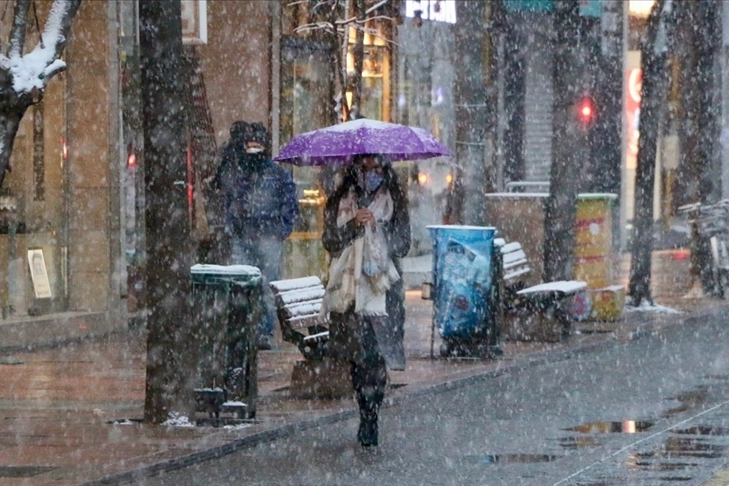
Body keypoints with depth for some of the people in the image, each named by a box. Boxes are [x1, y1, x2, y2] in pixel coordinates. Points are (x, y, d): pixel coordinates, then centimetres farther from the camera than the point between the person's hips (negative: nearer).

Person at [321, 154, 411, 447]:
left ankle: (369, 420, -13)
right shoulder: (341, 202, 12)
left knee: (376, 355, -13)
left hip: (382, 288, -2)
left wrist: (378, 225, -12)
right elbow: (329, 241, 3)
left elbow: (403, 245, 3)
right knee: (356, 355, 0)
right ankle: (367, 418, 9)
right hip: (348, 287, 2)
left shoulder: (394, 203, 8)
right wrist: (353, 225, -11)